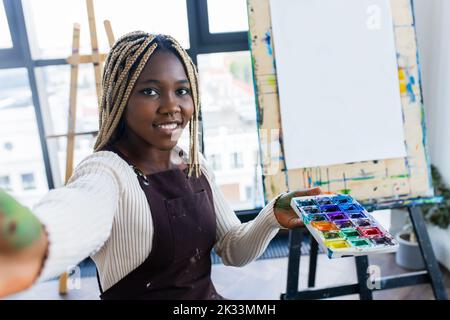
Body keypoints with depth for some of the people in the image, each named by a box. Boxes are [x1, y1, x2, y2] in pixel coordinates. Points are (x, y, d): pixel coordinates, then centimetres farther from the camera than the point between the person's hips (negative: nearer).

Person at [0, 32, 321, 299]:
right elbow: (84, 209, -45)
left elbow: (234, 250, 0)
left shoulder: (197, 164, -3)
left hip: (208, 294, 5)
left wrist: (273, 217, -18)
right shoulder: (107, 170, -21)